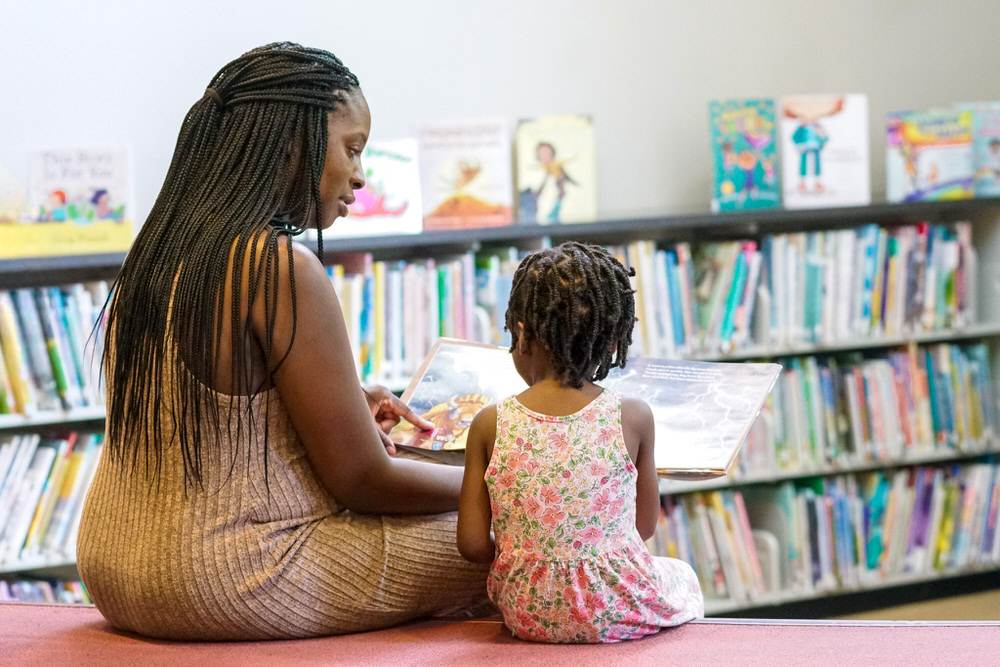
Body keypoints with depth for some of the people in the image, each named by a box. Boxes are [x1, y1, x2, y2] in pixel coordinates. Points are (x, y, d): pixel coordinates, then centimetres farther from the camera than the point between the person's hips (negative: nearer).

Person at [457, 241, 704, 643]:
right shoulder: (632, 418, -11)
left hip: (529, 615, 2)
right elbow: (644, 527, 0)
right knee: (681, 575, 33)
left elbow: (473, 544, -8)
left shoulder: (490, 424, -10)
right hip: (617, 612, -2)